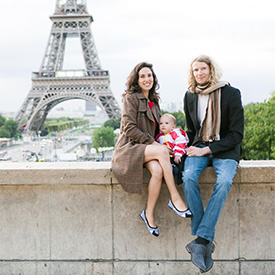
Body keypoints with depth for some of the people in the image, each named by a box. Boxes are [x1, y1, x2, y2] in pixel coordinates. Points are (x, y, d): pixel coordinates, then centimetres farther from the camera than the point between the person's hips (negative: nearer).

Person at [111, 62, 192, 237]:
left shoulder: (154, 101, 18)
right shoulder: (131, 98, -4)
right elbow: (130, 128, -12)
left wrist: (155, 143, 5)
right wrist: (153, 143, -14)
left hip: (147, 150, 5)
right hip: (129, 149, -5)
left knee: (158, 170, -29)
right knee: (162, 151, -32)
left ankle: (149, 214, -18)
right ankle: (175, 198, -27)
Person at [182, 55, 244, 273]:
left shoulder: (231, 93, -5)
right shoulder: (190, 96, 8)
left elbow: (236, 134, -8)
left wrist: (207, 150, -15)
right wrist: (190, 149, 1)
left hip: (225, 149, -3)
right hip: (199, 148, 3)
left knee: (224, 181, -34)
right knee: (188, 177, -30)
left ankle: (201, 240, -33)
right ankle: (207, 242, -26)